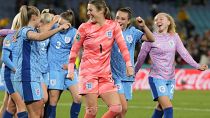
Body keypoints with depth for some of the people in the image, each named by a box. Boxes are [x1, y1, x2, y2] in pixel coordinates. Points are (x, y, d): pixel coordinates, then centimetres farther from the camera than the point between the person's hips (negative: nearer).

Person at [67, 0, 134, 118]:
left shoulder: (113, 26, 2)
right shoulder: (85, 27, -2)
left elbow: (122, 46, -1)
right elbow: (74, 50, 4)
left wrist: (129, 65, -11)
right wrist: (71, 69, -1)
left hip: (105, 74, 3)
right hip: (89, 72, -3)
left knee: (117, 108, -6)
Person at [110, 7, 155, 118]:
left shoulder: (132, 32, 6)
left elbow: (151, 39, 0)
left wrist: (143, 26, -14)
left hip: (127, 75, 5)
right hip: (114, 75, -5)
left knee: (122, 108, 9)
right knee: (123, 107, -16)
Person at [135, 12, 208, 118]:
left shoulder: (174, 37, 5)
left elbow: (184, 53, 3)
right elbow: (141, 57, 1)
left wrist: (197, 66, -7)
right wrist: (133, 73, 7)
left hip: (171, 78, 5)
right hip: (157, 78, -5)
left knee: (161, 108, 10)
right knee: (168, 108, -16)